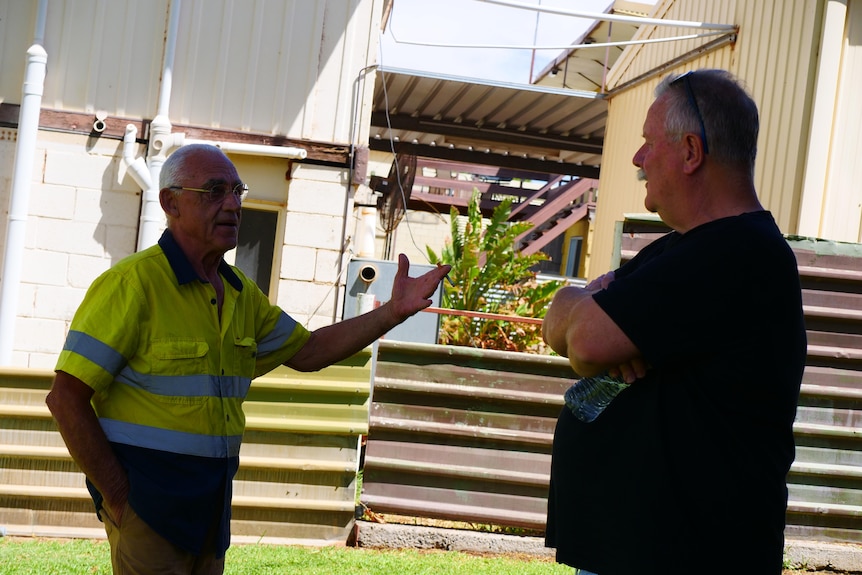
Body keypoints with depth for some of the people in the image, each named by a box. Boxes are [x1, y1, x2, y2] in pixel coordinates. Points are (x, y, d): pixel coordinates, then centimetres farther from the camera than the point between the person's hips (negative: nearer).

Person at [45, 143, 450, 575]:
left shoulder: (240, 292, 11)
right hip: (147, 502, -8)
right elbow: (66, 399, -16)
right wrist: (117, 497, -16)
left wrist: (392, 312, 6)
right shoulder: (133, 283, -14)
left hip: (211, 505, 8)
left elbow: (306, 352, 17)